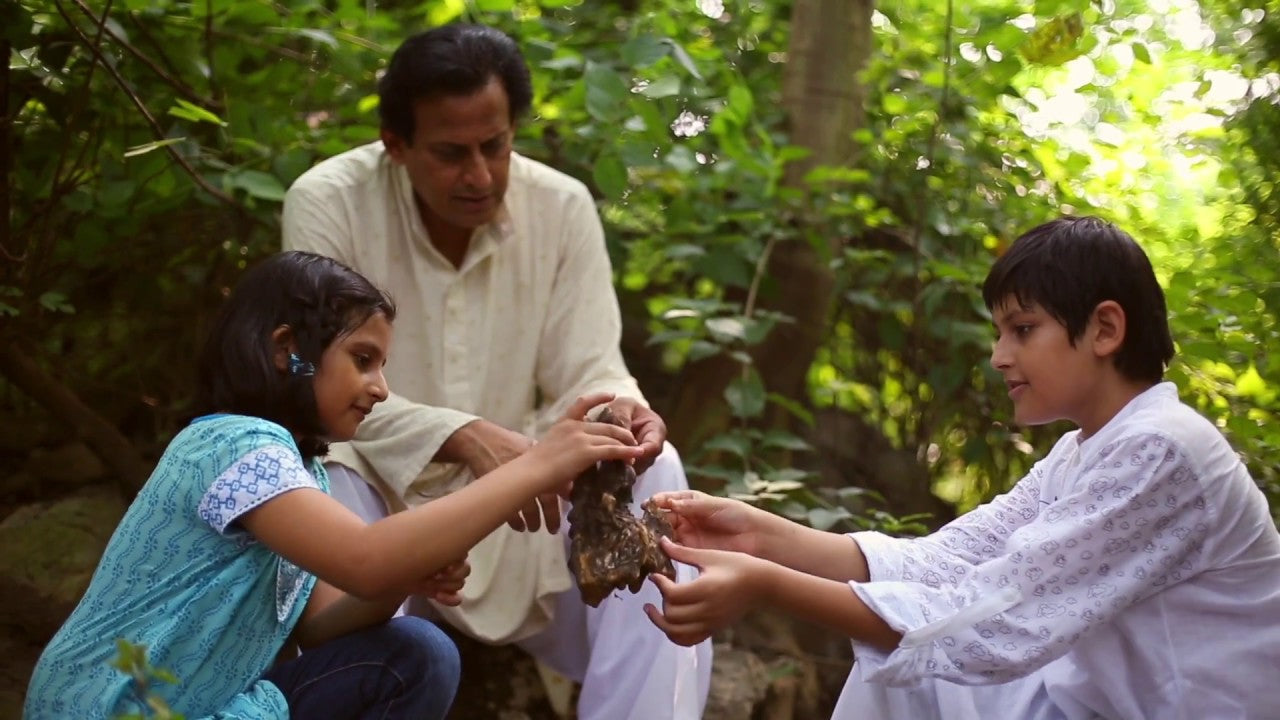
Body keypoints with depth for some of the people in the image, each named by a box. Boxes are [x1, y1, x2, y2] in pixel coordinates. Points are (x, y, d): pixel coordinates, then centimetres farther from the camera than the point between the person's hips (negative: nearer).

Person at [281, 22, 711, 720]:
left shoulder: (563, 206, -8)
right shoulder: (327, 202, -17)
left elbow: (584, 371, -8)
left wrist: (618, 410, -34)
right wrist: (464, 438, -39)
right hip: (382, 491, -3)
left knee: (652, 472, -20)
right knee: (322, 478, -35)